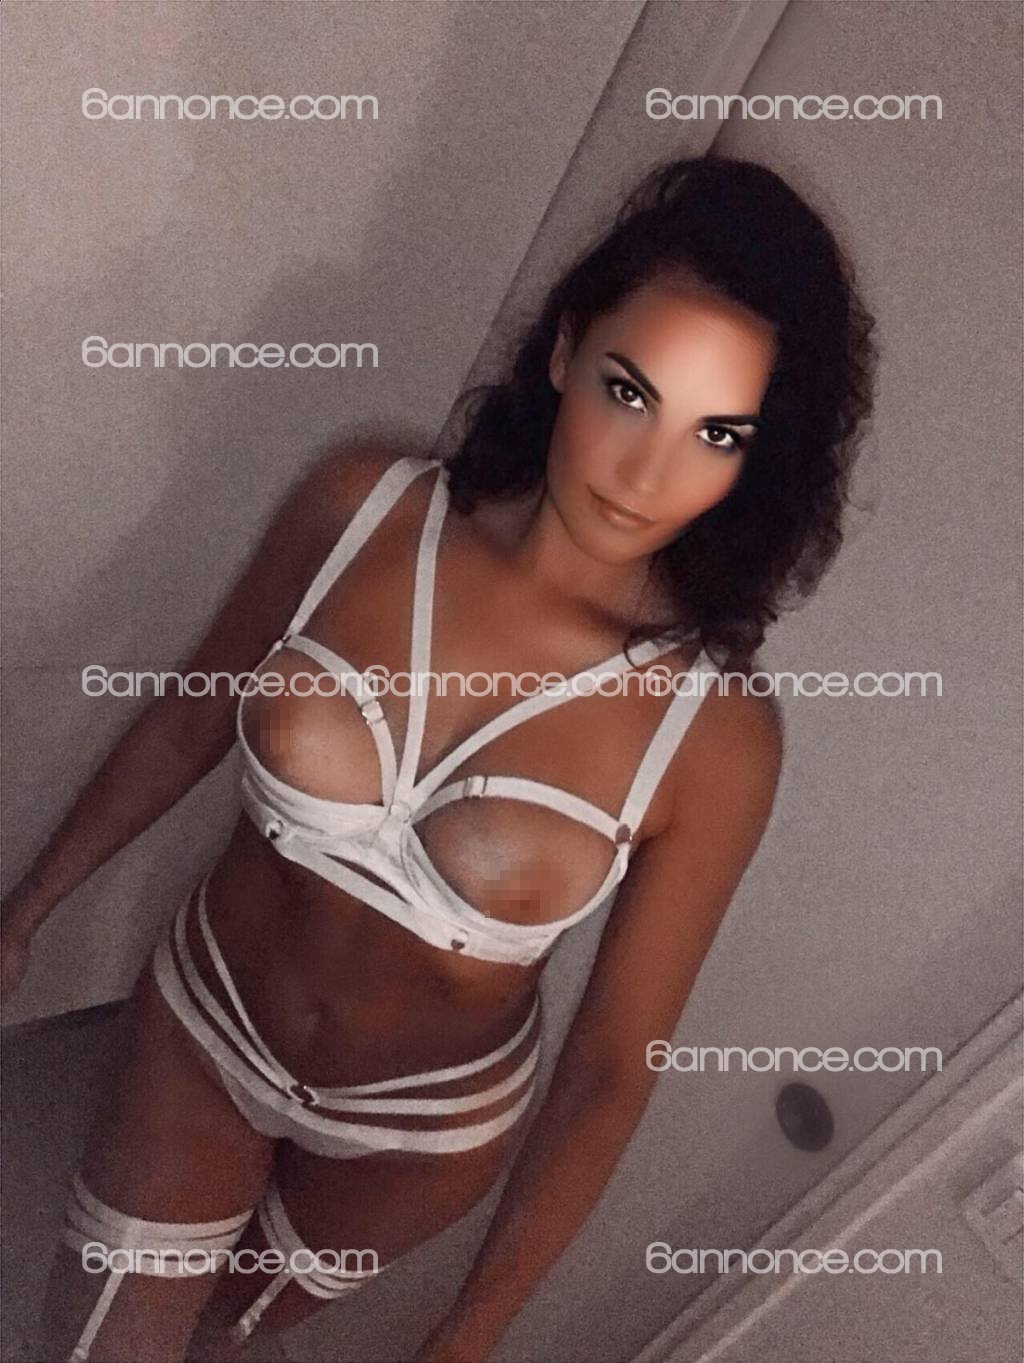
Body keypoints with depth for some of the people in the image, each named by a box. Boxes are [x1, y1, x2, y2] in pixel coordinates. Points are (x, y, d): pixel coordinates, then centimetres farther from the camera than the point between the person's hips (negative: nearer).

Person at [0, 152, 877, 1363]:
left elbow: (612, 1069, -16)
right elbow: (191, 719, -5)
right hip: (202, 1023, 1)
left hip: (422, 1129, 0)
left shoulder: (713, 736, -27)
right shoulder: (360, 506, -21)